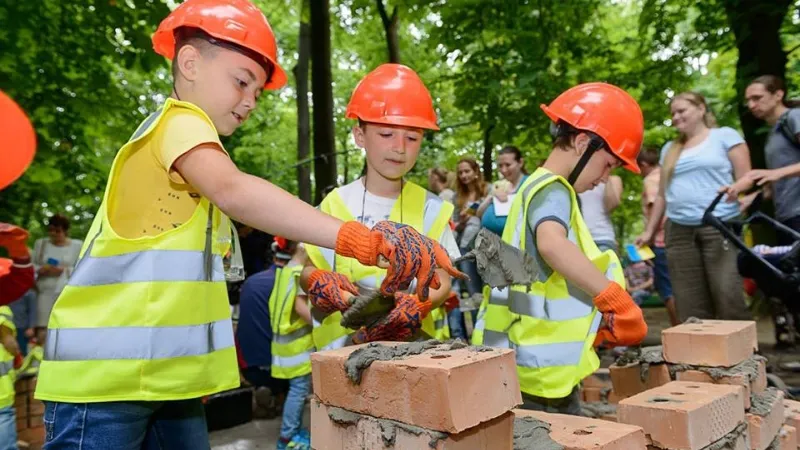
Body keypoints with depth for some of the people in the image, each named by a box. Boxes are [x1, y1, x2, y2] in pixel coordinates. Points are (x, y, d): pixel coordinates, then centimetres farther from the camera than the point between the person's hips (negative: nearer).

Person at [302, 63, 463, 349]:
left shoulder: (431, 208, 4)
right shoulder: (335, 204, 3)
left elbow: (442, 281, 2)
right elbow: (311, 270, 9)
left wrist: (418, 305, -19)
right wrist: (319, 282, -14)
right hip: (344, 343, 1)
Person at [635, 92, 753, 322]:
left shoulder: (725, 135, 8)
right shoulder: (669, 149, 21)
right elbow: (662, 194, 22)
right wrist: (649, 231, 18)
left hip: (720, 227, -4)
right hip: (679, 232, 4)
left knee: (729, 298, -11)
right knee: (690, 306, 1)